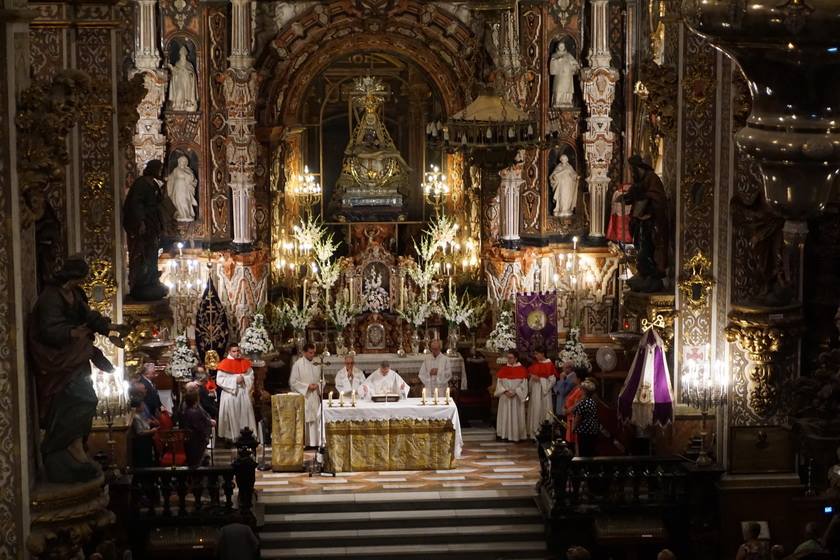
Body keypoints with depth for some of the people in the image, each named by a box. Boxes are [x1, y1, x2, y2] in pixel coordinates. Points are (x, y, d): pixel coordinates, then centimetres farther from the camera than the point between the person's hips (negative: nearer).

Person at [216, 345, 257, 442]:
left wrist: (243, 378, -11)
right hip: (230, 394, -4)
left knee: (244, 414, 3)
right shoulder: (224, 364, -5)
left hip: (243, 393, 4)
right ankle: (231, 437, 5)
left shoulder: (245, 363, 9)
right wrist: (234, 380, -15)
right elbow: (219, 380, -11)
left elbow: (251, 377, 10)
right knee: (232, 416, -3)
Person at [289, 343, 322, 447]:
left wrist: (317, 385, -4)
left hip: (315, 396, 5)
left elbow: (320, 379, 18)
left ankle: (314, 443, 9)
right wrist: (307, 386, -13)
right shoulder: (298, 364, -6)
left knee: (315, 420, 4)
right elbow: (293, 382, -7)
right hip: (302, 397, -5)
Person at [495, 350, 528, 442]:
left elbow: (524, 384, -5)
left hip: (517, 398, -3)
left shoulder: (521, 370, -1)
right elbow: (499, 383, 4)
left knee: (516, 416, -1)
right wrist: (505, 391, -12)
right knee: (505, 416, 1)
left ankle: (516, 435, 2)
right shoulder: (503, 370, 8)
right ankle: (506, 435, 4)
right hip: (505, 398, 3)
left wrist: (515, 392, -16)